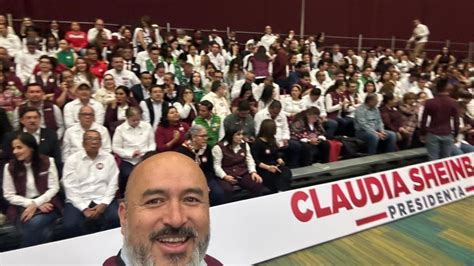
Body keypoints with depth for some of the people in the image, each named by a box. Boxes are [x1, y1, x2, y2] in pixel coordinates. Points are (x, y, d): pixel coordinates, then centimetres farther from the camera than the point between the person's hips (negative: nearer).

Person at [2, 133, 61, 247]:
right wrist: (30, 204, -11)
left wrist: (36, 204, -14)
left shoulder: (47, 162, -1)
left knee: (34, 224, -31)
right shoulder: (10, 167, 1)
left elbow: (54, 188, -2)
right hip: (22, 207, 0)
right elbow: (9, 195, 2)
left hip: (46, 204, 0)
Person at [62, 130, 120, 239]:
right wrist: (84, 209, -13)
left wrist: (104, 204, -12)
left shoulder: (109, 158, 7)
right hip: (79, 202, 0)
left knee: (115, 219, -27)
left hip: (103, 200, 1)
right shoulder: (72, 160, 3)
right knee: (70, 226, -27)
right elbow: (70, 187, -4)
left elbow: (112, 184, 2)